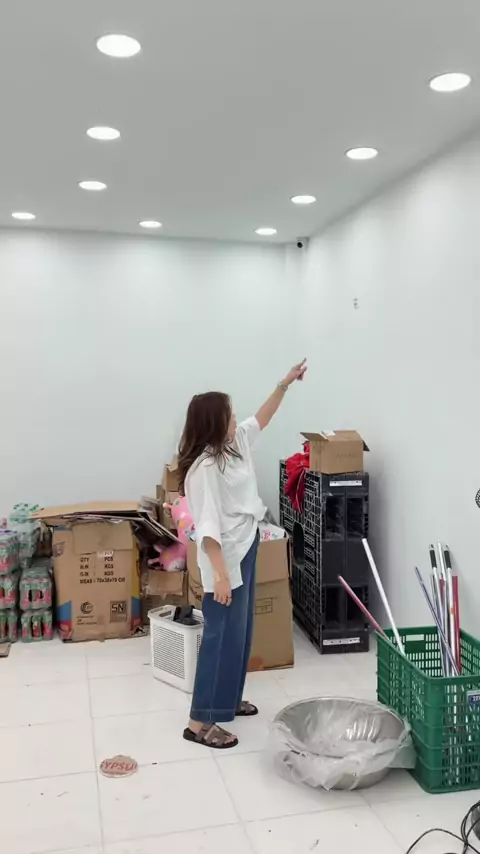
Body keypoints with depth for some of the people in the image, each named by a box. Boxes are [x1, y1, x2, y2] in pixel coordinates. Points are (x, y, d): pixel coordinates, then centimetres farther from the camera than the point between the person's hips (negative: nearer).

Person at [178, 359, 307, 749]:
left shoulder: (236, 443, 5)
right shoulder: (204, 467, -23)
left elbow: (261, 419, 22)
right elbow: (208, 527, -26)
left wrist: (285, 383, 20)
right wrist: (220, 574, -29)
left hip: (245, 549, 10)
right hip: (226, 558, -10)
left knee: (240, 630, 19)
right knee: (223, 636, -4)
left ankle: (228, 698, 35)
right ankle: (200, 722, 7)